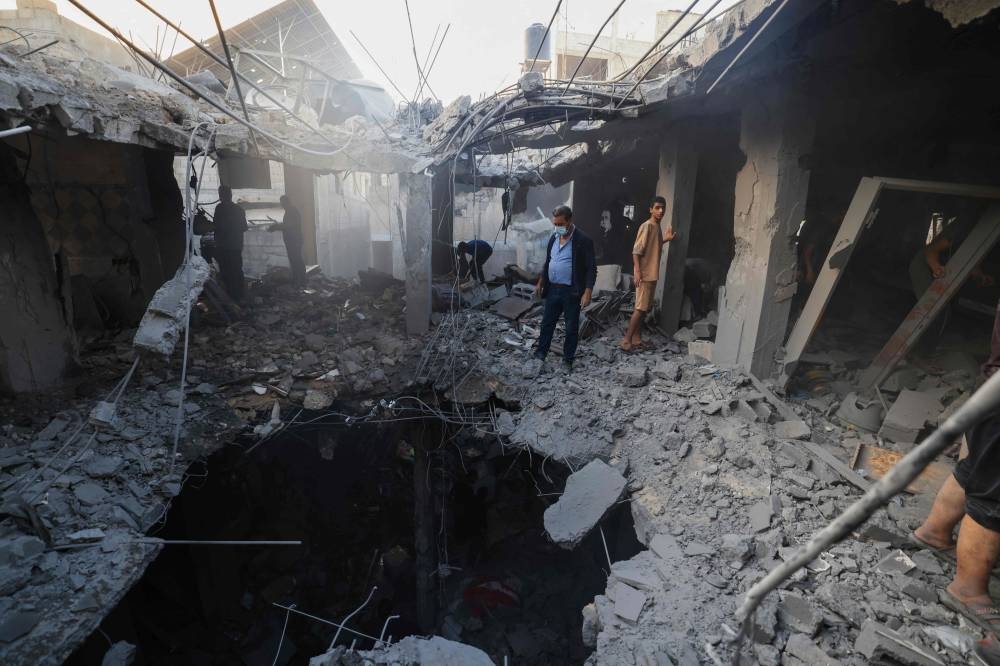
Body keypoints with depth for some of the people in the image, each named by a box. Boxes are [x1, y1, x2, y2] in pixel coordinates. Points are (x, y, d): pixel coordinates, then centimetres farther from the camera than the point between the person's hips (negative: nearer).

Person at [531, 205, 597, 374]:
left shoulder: (583, 240, -13)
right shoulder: (554, 238, 7)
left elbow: (591, 268, -13)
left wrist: (587, 293, -19)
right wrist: (540, 283, 15)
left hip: (571, 292, -5)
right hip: (552, 289, 5)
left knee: (571, 328, 6)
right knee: (547, 324, 10)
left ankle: (567, 360, 20)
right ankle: (540, 356, 21)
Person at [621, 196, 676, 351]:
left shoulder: (657, 227, 14)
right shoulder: (647, 226, -14)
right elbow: (636, 250, -20)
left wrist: (666, 239, 17)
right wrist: (637, 271, -25)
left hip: (653, 274, 9)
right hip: (645, 274, -9)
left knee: (645, 308, 11)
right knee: (640, 308, -10)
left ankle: (637, 339, 18)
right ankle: (626, 341, -7)